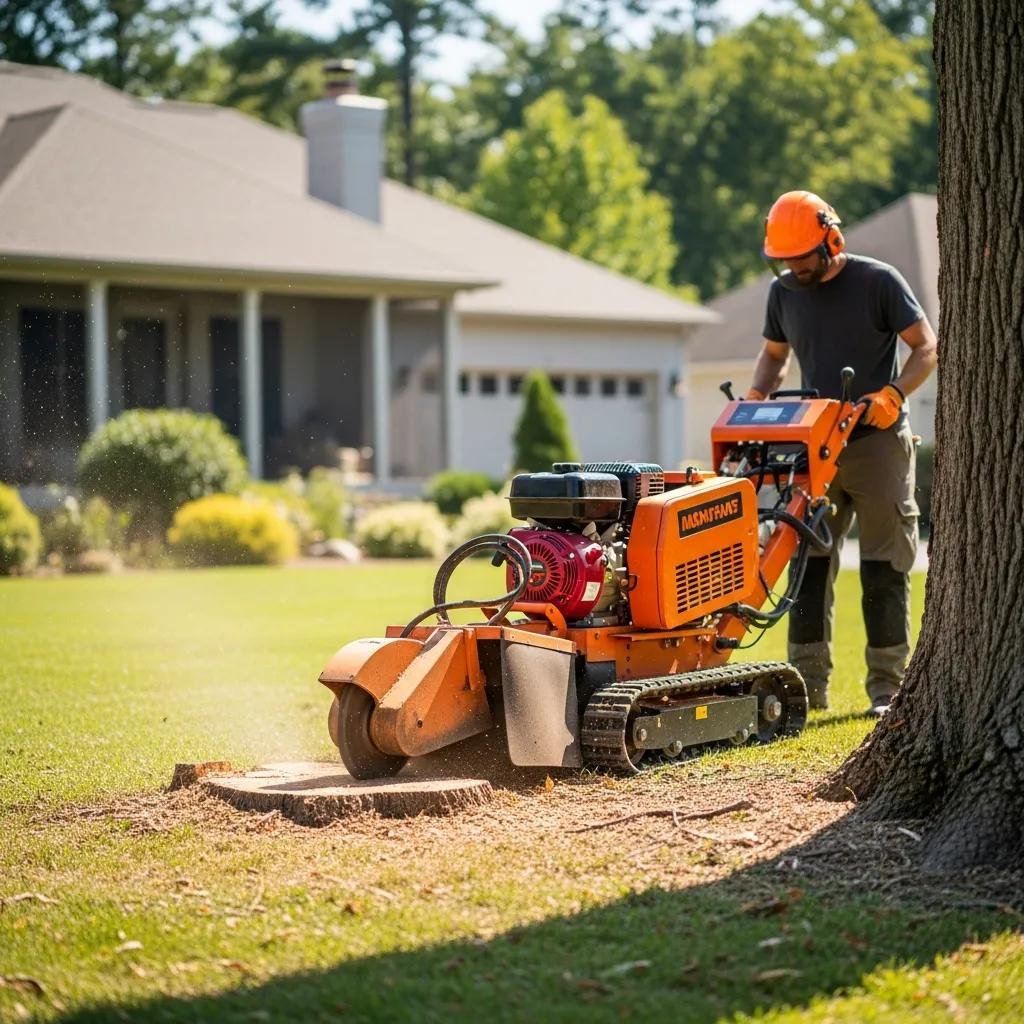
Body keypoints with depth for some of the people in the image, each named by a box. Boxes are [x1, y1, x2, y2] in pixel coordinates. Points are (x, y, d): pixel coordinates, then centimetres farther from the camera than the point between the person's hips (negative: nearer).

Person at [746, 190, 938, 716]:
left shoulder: (878, 281, -7)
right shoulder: (783, 292, 7)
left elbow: (927, 347, -7)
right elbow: (773, 354, 21)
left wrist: (892, 395, -23)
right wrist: (756, 396, 1)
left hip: (878, 442, -5)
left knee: (884, 569, -1)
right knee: (807, 563, 1)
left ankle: (886, 687, 4)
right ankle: (808, 682, 5)